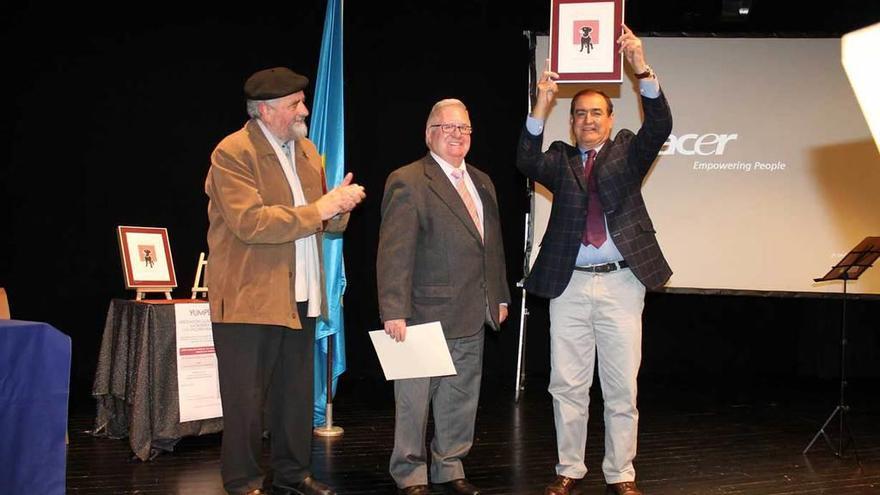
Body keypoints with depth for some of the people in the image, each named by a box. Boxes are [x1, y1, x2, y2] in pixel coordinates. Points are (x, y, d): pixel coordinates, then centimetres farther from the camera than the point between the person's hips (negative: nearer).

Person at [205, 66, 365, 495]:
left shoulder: (306, 150, 14)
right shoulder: (233, 152, -11)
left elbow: (326, 224, 17)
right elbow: (250, 223, -22)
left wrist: (339, 207, -6)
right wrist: (316, 210, -20)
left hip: (300, 296, 7)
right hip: (250, 298, -7)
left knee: (296, 394, 14)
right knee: (246, 398, 1)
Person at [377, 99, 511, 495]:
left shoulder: (482, 183, 15)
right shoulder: (408, 182, -9)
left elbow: (493, 245, 21)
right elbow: (394, 253, -15)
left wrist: (500, 296, 17)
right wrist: (394, 311, -21)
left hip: (471, 319, 7)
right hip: (425, 315, -7)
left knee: (461, 400, 14)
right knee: (414, 400, 4)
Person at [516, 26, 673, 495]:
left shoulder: (627, 152, 10)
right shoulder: (559, 160, 11)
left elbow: (659, 128, -8)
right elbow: (526, 162, -9)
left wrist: (642, 69, -20)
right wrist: (541, 106, -20)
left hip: (620, 283, -1)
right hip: (569, 284, 1)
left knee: (621, 386, 3)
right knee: (567, 386, 7)